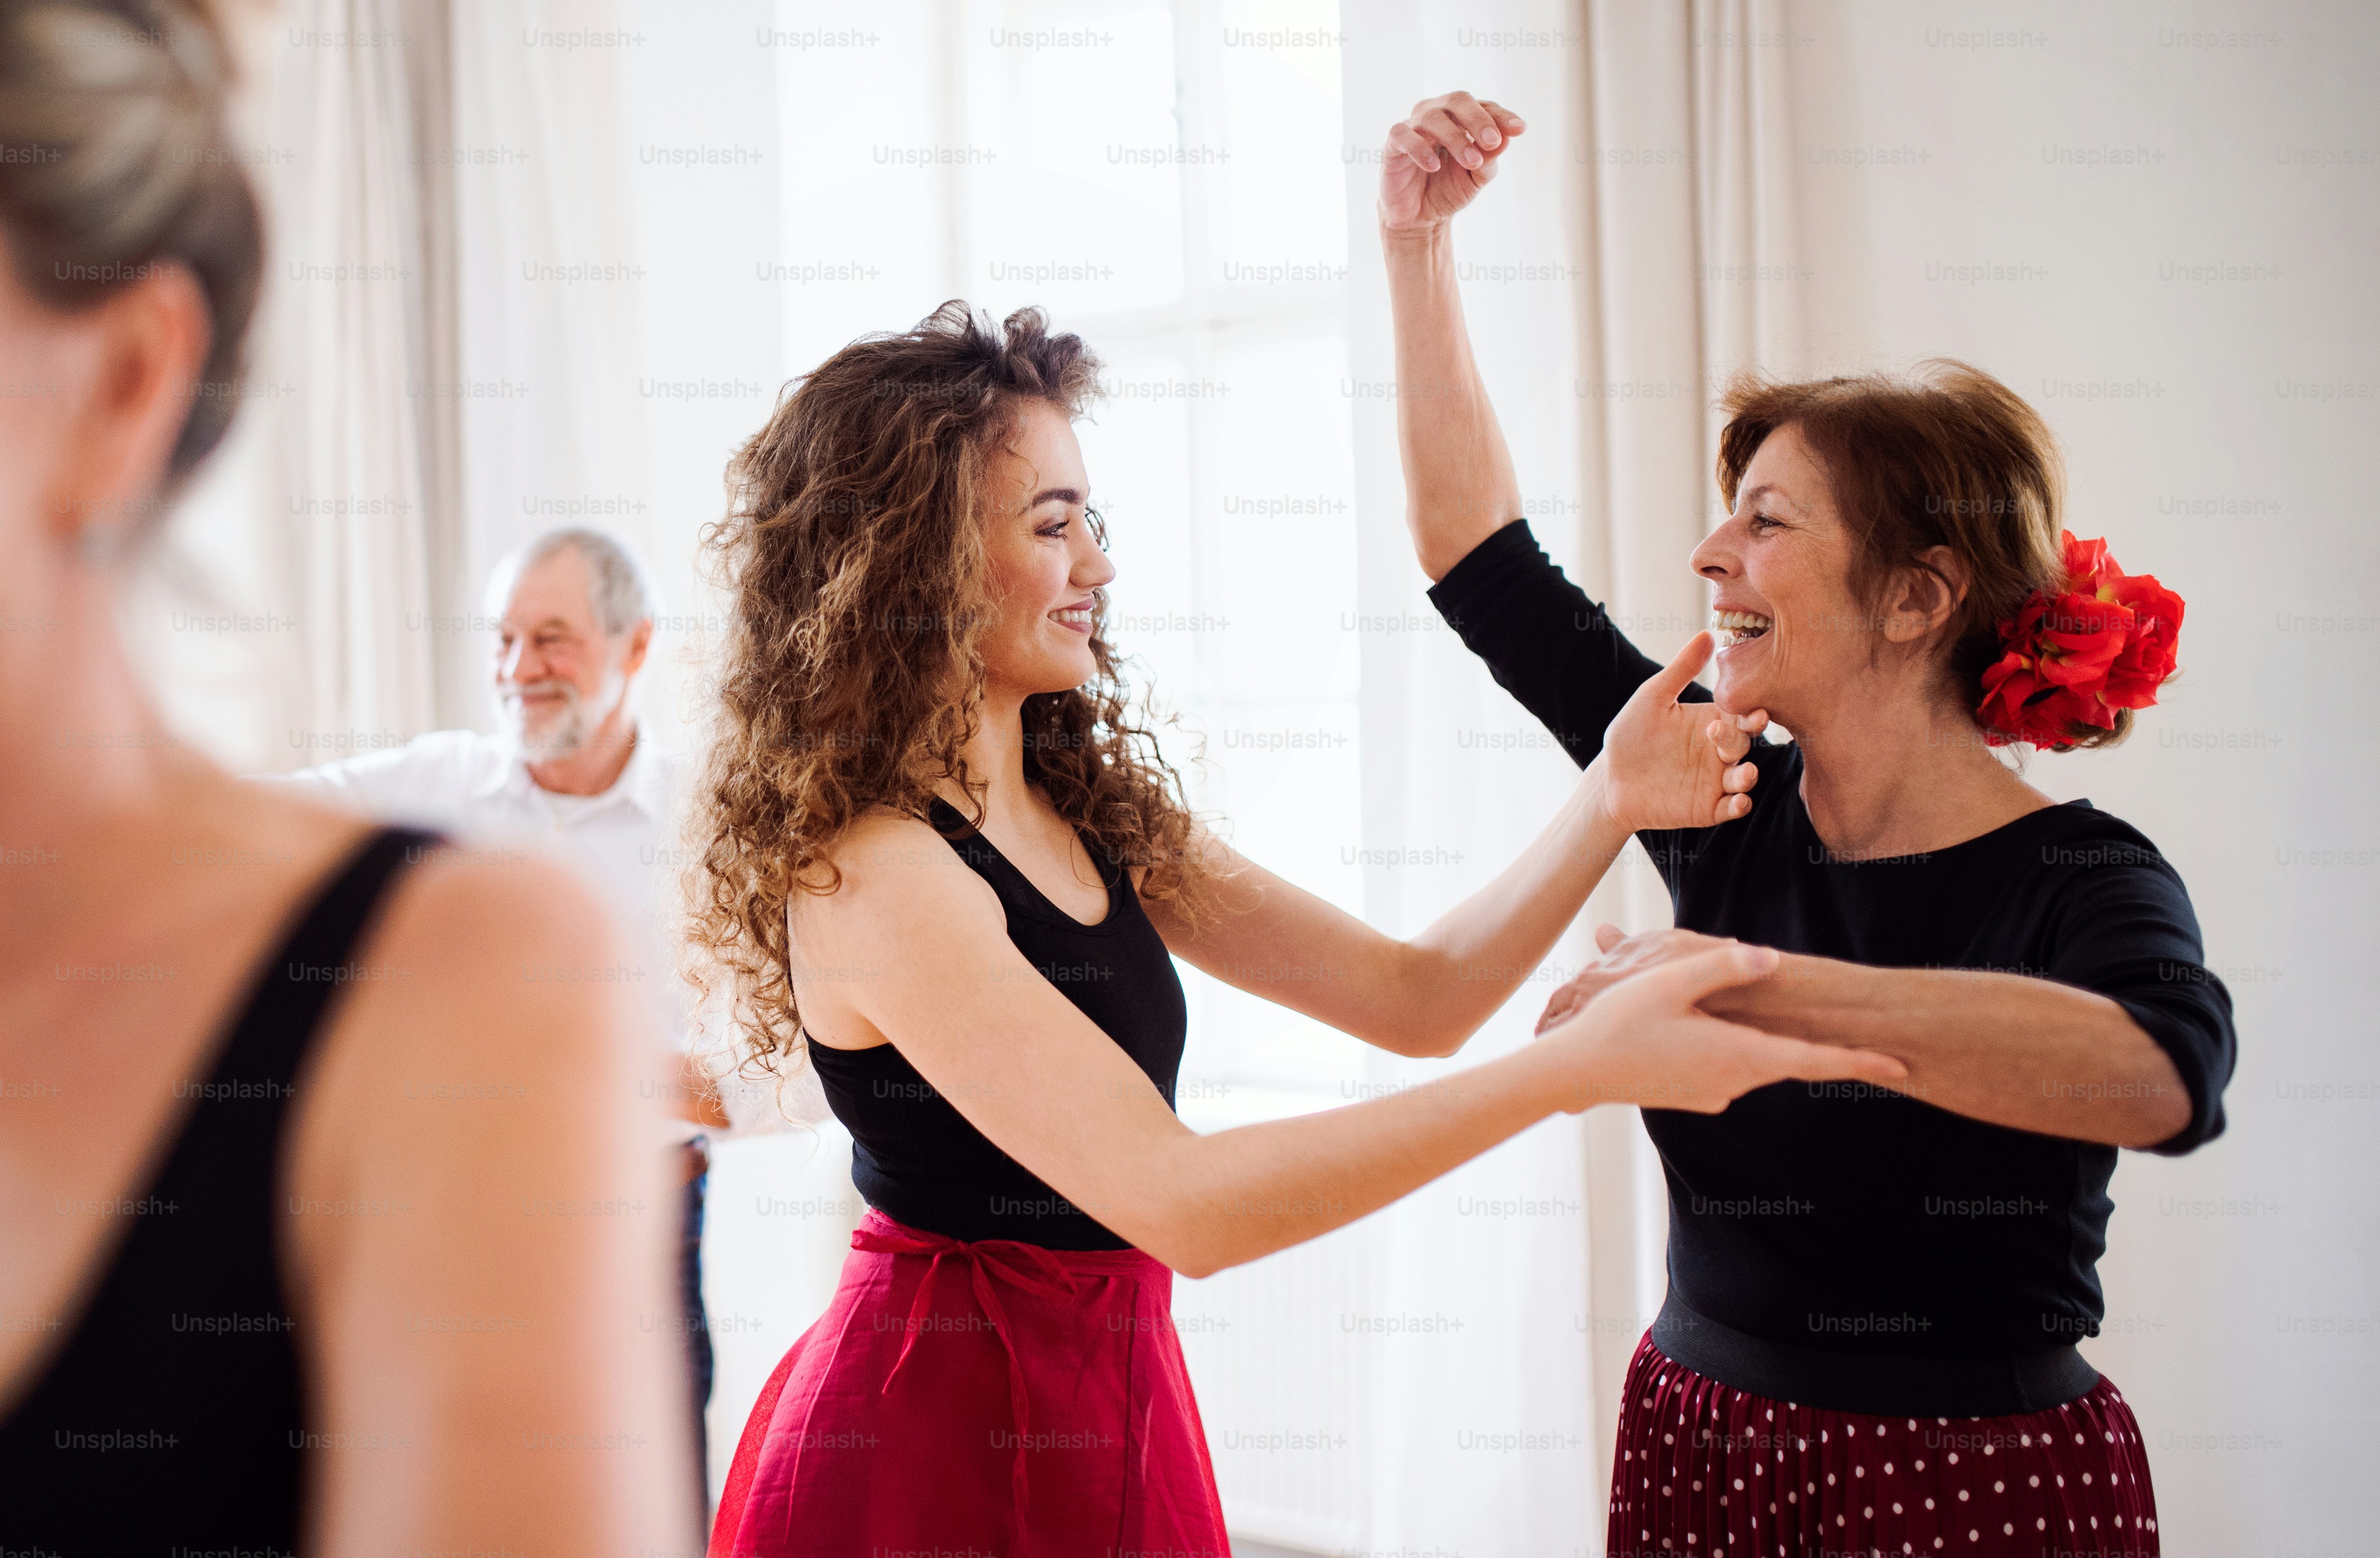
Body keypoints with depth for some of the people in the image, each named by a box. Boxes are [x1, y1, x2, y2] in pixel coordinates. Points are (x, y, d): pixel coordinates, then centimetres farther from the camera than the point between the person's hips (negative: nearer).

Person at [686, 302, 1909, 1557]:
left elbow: (1413, 996, 3)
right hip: (938, 1452, -7)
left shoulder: (1091, 816, 4)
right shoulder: (870, 875, -21)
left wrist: (1608, 805, -12)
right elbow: (1179, 1201, -28)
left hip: (1105, 1424, 7)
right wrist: (1578, 1065, -32)